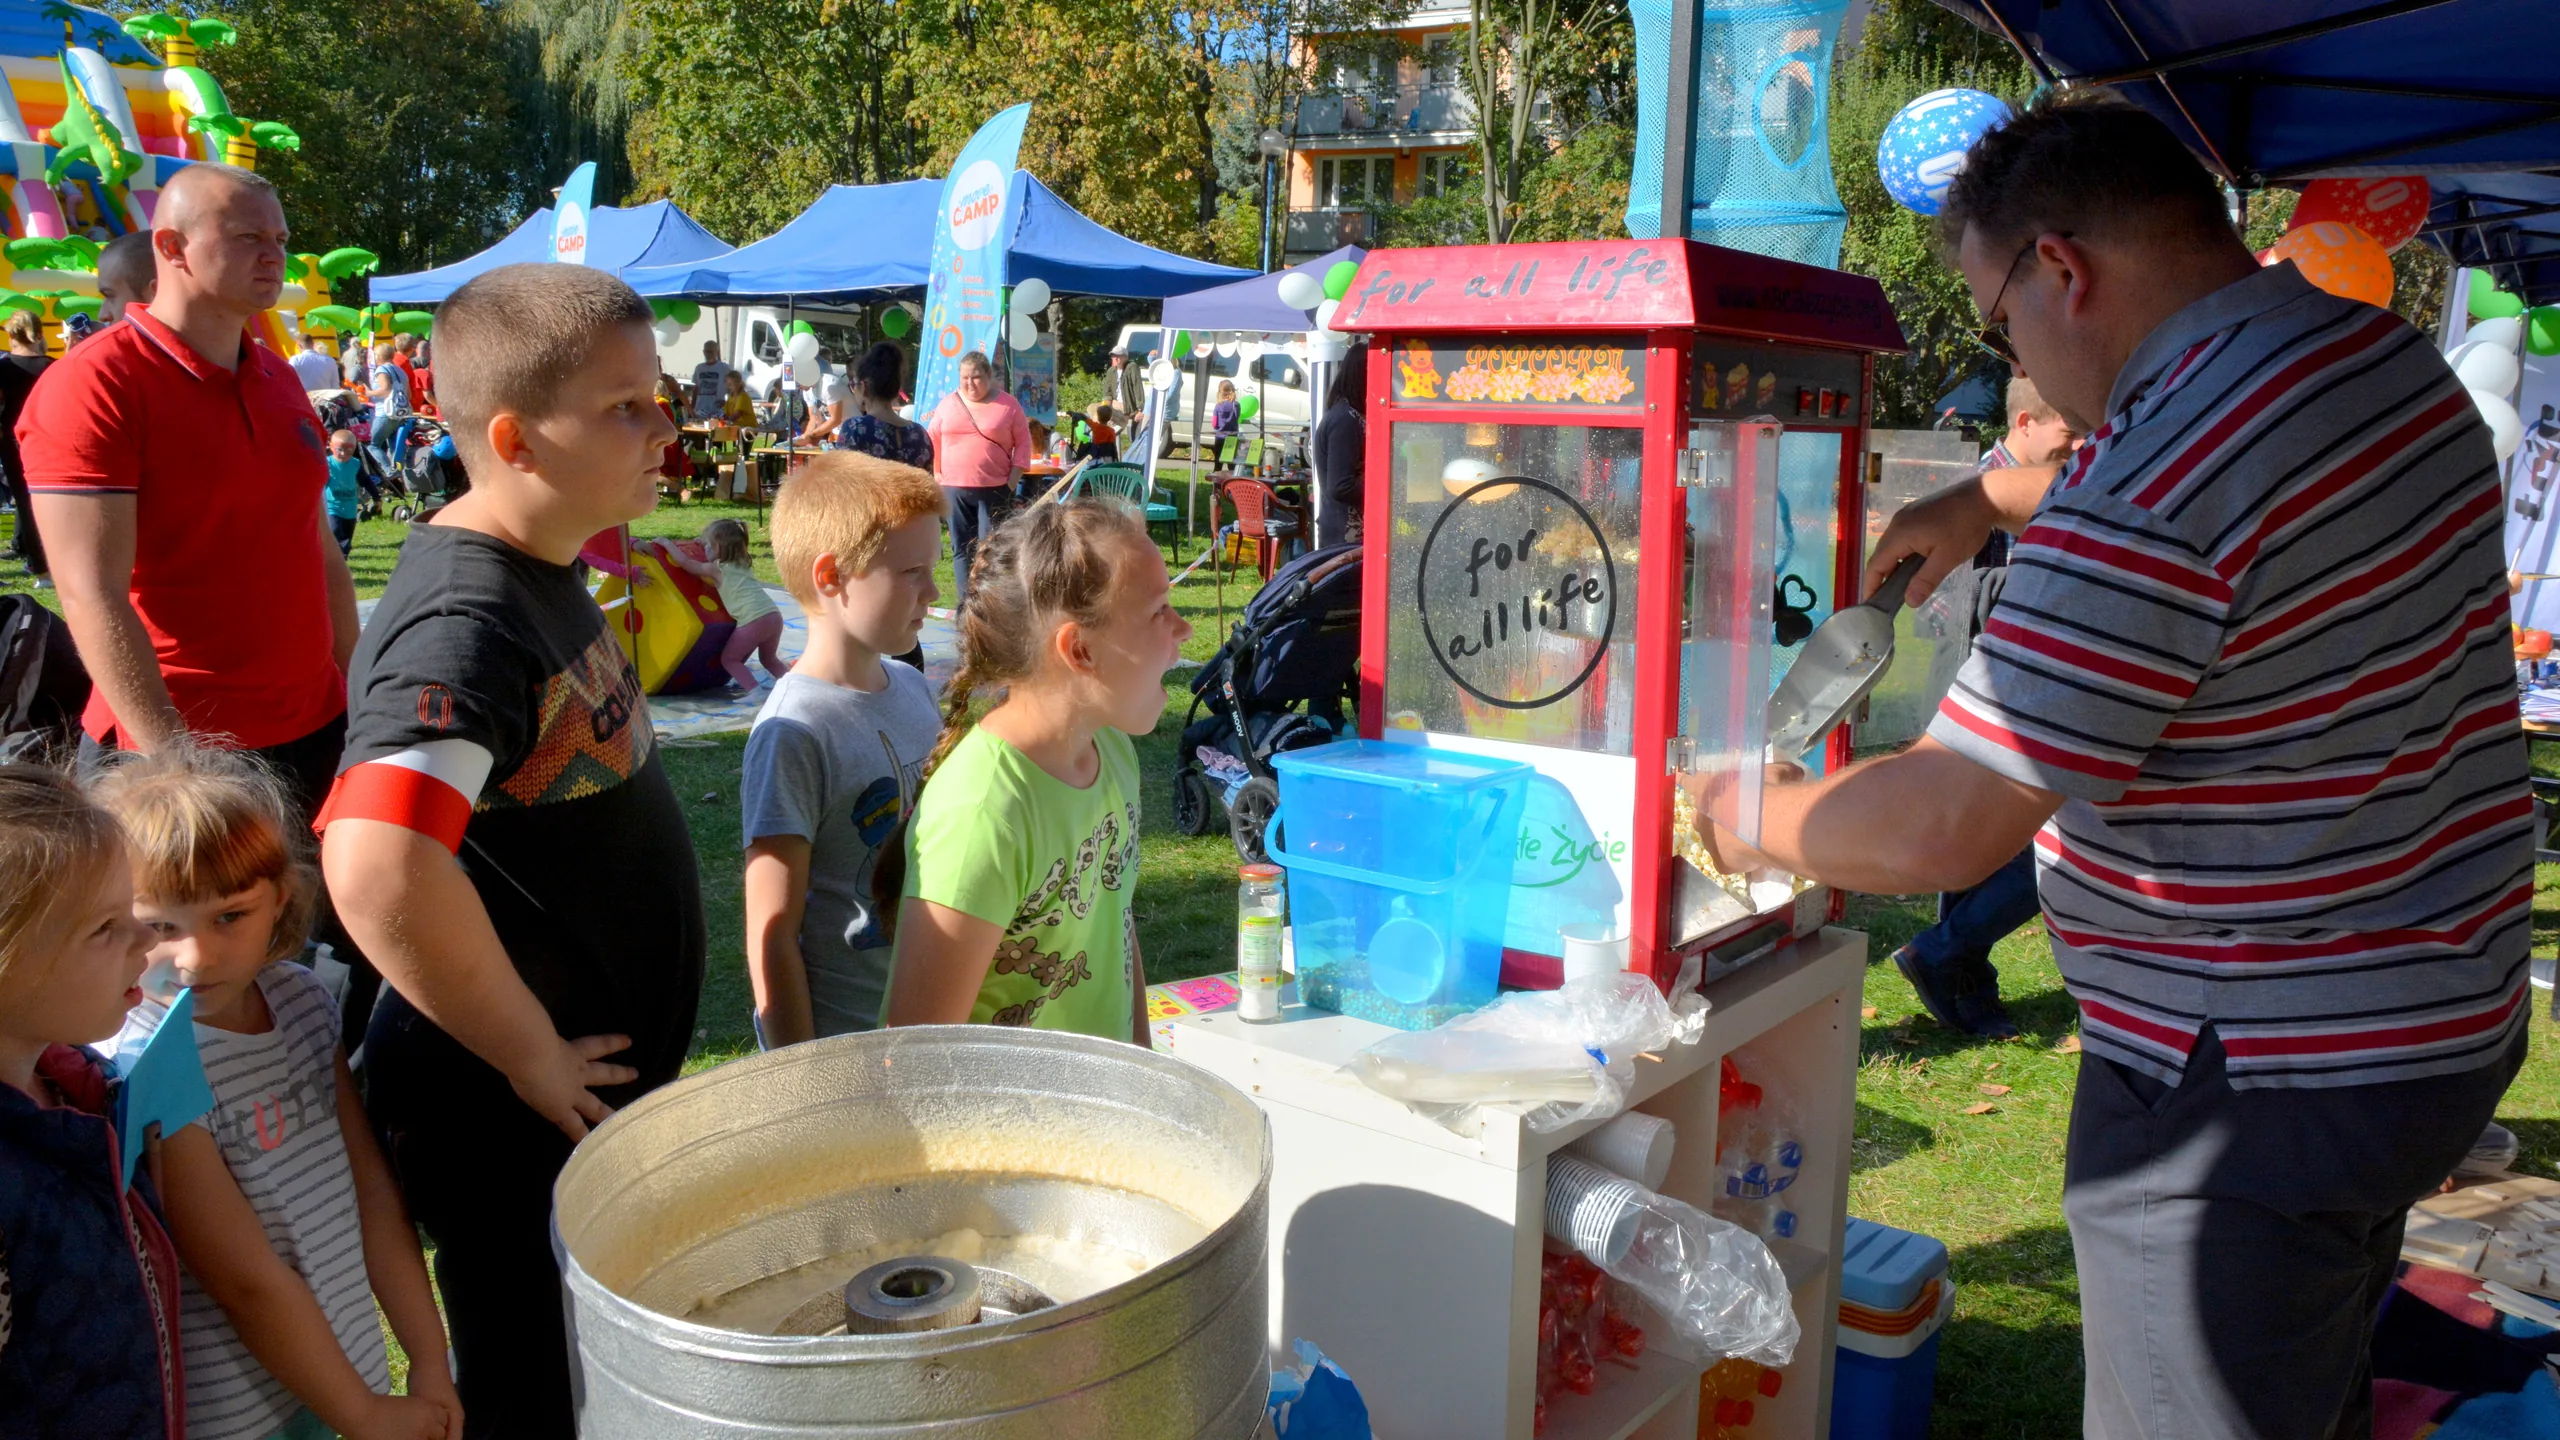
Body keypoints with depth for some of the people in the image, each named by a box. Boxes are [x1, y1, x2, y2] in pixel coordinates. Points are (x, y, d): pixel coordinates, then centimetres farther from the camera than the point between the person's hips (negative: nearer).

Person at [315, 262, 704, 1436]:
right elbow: (378, 874, -41)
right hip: (510, 1120, -9)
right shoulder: (462, 625, -27)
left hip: (599, 1073, 9)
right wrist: (532, 1059, -26)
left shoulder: (546, 571, 4)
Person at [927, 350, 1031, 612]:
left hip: (994, 490, -3)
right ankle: (966, 602, 10)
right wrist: (936, 474, 6)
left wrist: (1014, 477, -4)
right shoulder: (948, 404, 8)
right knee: (961, 548, 5)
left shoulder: (1007, 404, 2)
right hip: (954, 489, 3)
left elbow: (1023, 442, 4)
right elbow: (932, 439, 14)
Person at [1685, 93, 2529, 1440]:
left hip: (2253, 1088, -9)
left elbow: (1940, 827, -28)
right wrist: (1984, 501, 22)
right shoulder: (2386, 348, 2)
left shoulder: (2150, 500, -28)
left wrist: (1746, 820, -11)